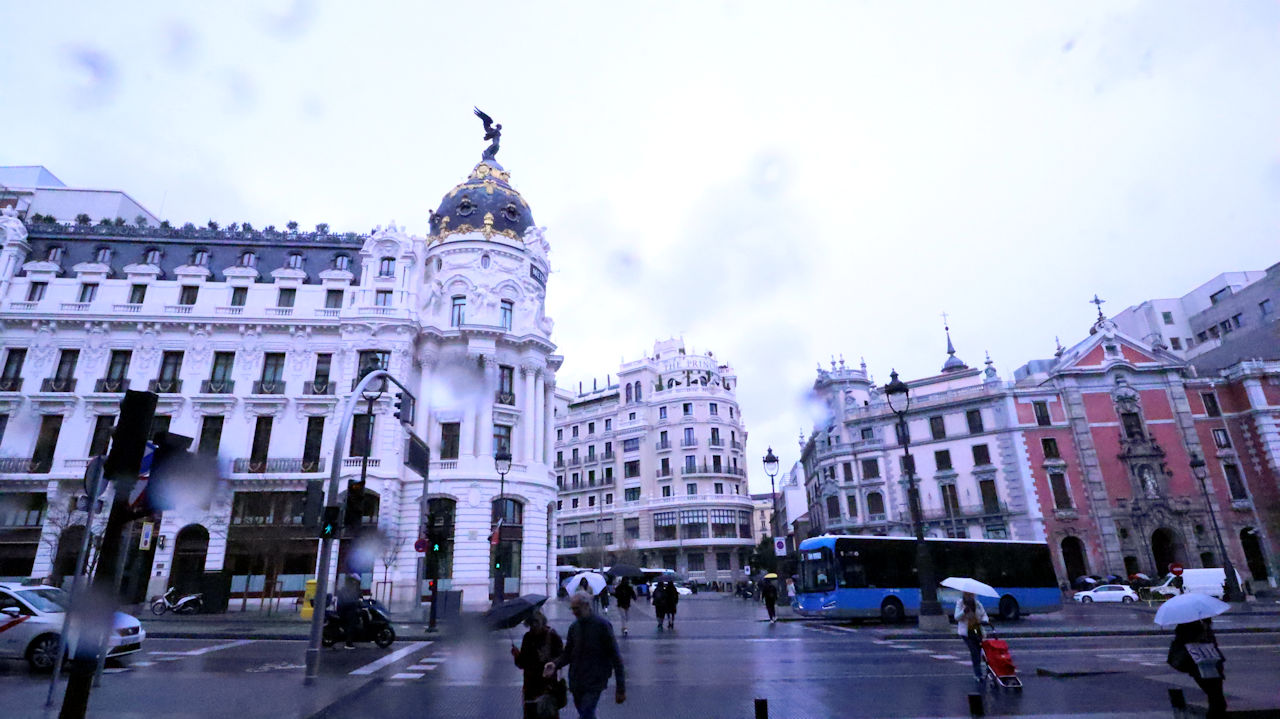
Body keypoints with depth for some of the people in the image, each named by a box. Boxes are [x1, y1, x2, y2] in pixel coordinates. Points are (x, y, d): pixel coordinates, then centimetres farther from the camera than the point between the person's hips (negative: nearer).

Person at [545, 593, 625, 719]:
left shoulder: (602, 625, -11)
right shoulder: (574, 627, 5)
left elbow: (615, 657, -9)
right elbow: (568, 653, 11)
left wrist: (621, 687, -10)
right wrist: (555, 664, -11)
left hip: (595, 681, -5)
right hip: (576, 680, 5)